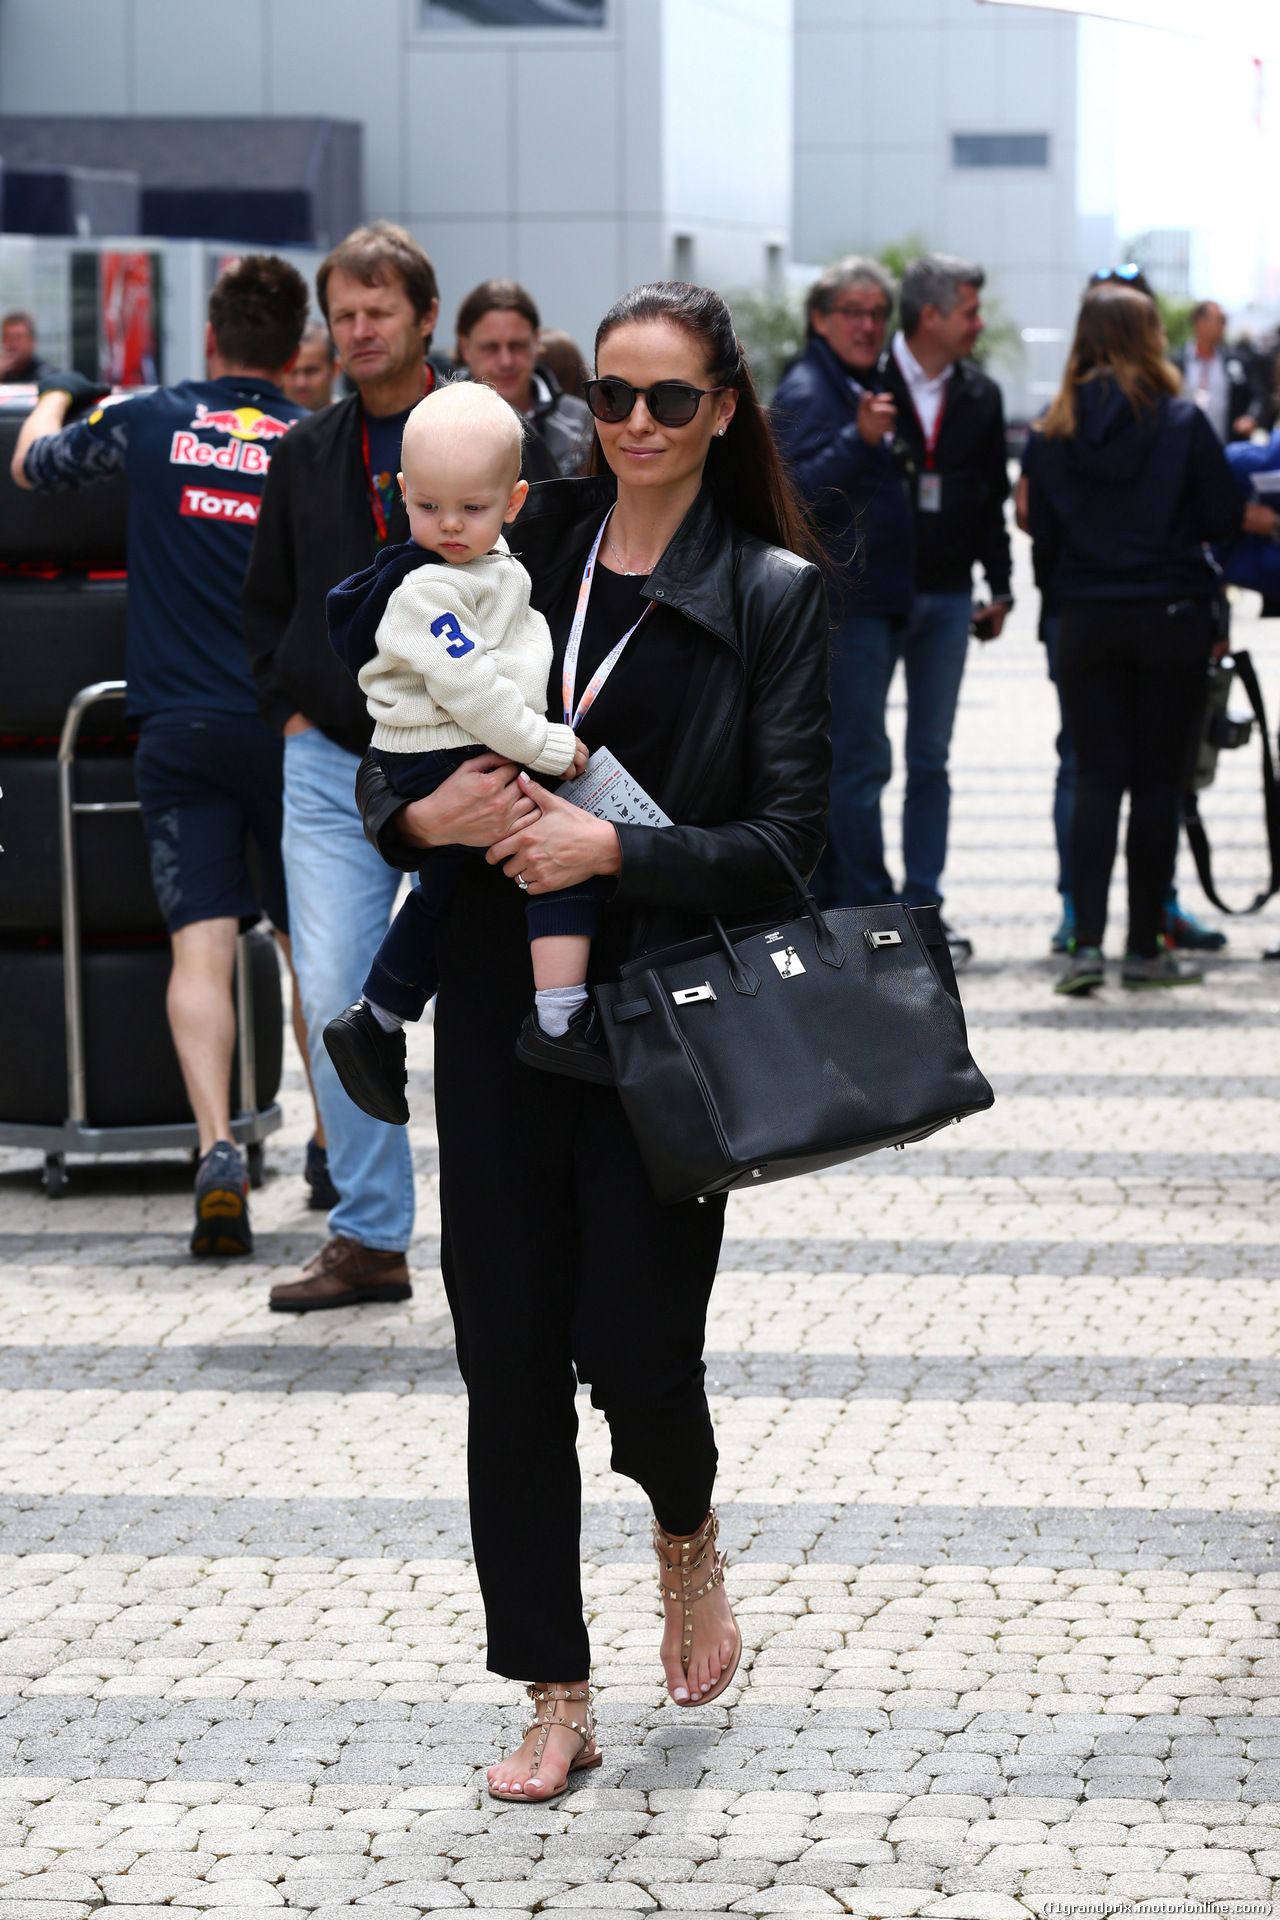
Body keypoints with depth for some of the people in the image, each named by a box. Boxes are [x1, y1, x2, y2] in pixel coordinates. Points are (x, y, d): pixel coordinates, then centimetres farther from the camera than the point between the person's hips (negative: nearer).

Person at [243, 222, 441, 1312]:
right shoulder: (305, 459, 9)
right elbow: (266, 604, 19)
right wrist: (288, 708, 7)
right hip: (329, 765, 4)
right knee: (335, 1000, -2)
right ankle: (370, 1239, 5)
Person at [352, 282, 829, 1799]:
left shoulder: (774, 595, -2)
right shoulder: (520, 553, 7)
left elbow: (785, 843, -8)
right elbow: (383, 755, 10)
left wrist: (614, 849, -19)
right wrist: (422, 813, -12)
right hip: (500, 1010, 3)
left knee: (633, 1348, -4)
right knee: (508, 1357, 3)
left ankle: (687, 1533, 33)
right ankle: (556, 1701, 14)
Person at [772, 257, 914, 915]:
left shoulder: (867, 386, 19)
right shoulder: (805, 391, -11)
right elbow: (795, 489, -22)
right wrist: (859, 439, -31)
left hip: (877, 602, 10)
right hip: (841, 606, -10)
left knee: (842, 760, 13)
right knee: (859, 760, -10)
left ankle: (823, 900, 19)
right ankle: (871, 915, -9)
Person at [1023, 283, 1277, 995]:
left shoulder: (1053, 431, 0)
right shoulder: (1182, 422, -9)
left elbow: (1043, 533, 6)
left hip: (1087, 622, 2)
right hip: (1172, 617, -2)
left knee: (1098, 779, 4)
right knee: (1158, 783, 5)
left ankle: (1088, 942, -8)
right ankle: (1146, 948, 9)